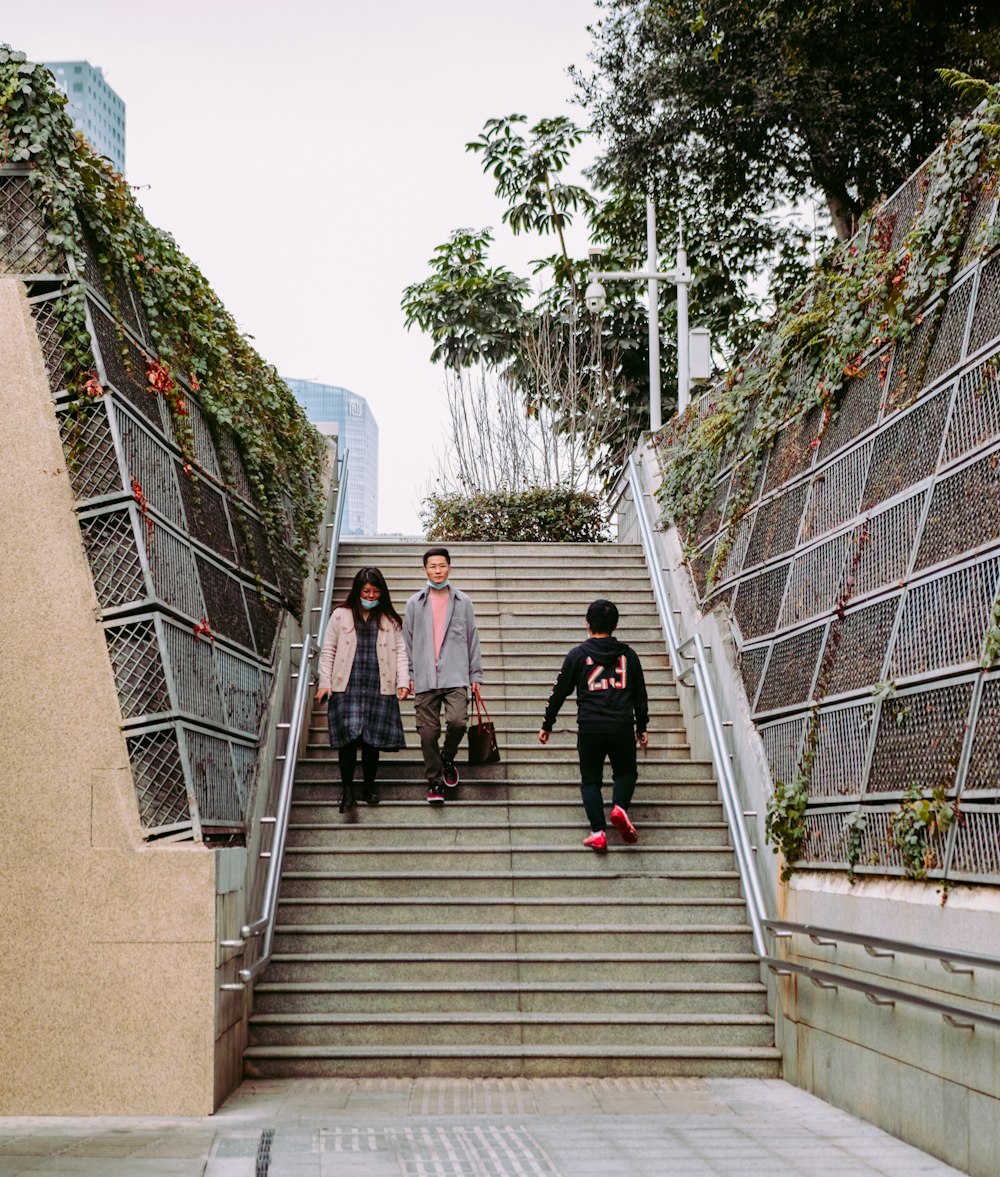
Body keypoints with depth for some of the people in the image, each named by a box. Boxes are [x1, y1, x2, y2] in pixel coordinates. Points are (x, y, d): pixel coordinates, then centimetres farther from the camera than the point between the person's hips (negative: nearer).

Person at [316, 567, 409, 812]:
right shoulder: (340, 616, 7)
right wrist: (325, 682, 0)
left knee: (372, 738, 2)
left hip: (379, 688, 1)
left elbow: (400, 651, 9)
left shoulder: (390, 620, 12)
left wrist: (403, 681, -3)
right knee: (348, 736, -10)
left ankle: (369, 784, 19)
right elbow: (328, 650, 7)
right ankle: (347, 789, -3)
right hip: (347, 687, -1)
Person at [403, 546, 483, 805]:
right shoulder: (414, 603, 9)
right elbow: (407, 642, 13)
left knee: (457, 721, -18)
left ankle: (447, 759, 11)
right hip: (425, 678, 1)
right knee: (428, 732, -1)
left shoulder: (462, 602, 9)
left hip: (455, 677, -1)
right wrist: (409, 675, 7)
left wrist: (475, 675, 9)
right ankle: (435, 782, 11)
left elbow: (472, 639, 12)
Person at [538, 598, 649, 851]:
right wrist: (642, 728, 26)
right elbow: (640, 695, 15)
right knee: (626, 772, 21)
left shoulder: (577, 655, 4)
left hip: (589, 728, -1)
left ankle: (598, 830, -5)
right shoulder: (628, 655, 9)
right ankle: (619, 806, -8)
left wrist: (547, 725, 17)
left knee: (590, 780, 10)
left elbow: (559, 693, 7)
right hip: (622, 727, 1)